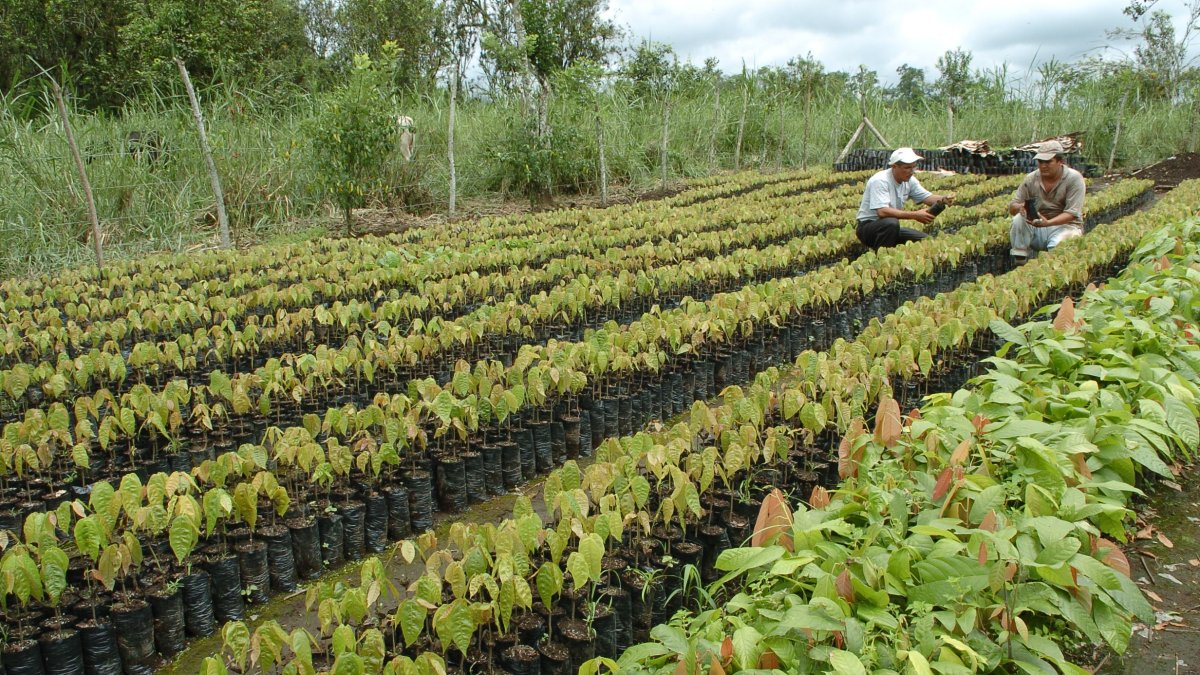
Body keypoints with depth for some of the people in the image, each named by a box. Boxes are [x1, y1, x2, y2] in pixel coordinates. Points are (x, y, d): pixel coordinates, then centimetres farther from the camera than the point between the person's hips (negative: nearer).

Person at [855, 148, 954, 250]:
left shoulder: (909, 181, 2)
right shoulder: (880, 181, -23)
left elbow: (928, 198, 1)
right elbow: (882, 212, -33)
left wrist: (943, 199, -23)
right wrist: (915, 215, -34)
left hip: (892, 227, 8)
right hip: (868, 226, -8)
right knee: (891, 222, -38)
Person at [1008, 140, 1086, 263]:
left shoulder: (1074, 178, -10)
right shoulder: (1031, 179, -1)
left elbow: (1072, 213, -19)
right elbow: (1012, 208, -1)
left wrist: (1048, 223, -37)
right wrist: (1020, 207, -28)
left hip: (1065, 226, -4)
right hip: (1036, 227, 4)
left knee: (1057, 244, -36)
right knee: (1019, 219, -26)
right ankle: (1019, 261, -20)